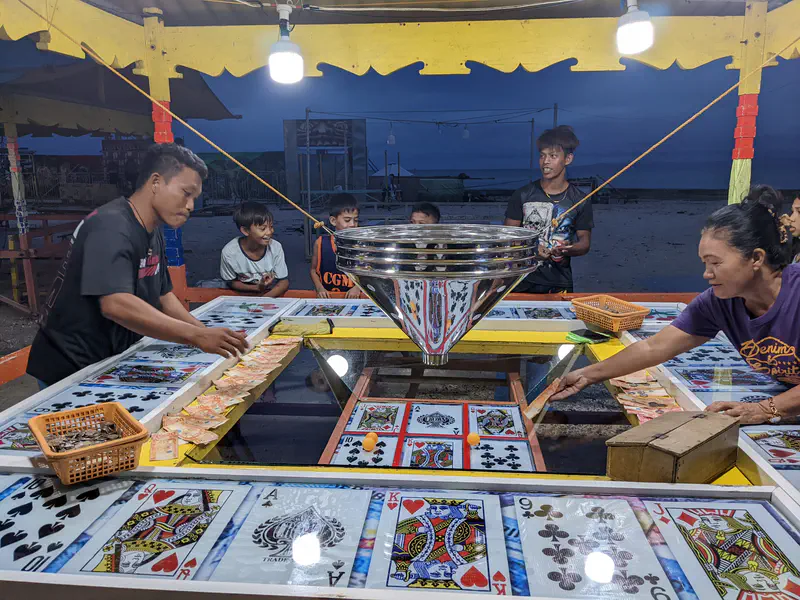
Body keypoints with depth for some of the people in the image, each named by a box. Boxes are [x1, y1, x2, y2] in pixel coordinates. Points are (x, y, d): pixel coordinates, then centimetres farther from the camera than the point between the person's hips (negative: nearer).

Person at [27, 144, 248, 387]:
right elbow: (116, 305, -37)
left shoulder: (154, 234, 6)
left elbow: (163, 296, 9)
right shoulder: (111, 227, -24)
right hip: (70, 371, -9)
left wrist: (206, 334, -4)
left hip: (109, 363, 9)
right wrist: (195, 335, -40)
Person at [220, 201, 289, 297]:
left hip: (272, 297, -1)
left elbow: (284, 282, -8)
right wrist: (257, 288, -21)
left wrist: (264, 298, -24)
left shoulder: (276, 247, -16)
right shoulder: (229, 252, -19)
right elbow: (231, 282, -5)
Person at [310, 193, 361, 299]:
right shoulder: (321, 243, 1)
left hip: (353, 298, -1)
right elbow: (314, 270, 11)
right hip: (327, 297, 1)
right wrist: (319, 288, -5)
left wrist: (358, 287, -11)